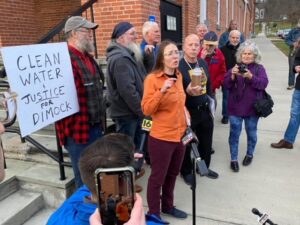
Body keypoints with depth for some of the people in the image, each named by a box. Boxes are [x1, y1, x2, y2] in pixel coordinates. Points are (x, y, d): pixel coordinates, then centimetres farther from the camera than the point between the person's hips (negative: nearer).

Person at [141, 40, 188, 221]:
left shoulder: (178, 76, 7)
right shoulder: (152, 79, -14)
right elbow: (147, 110, -20)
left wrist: (186, 123, 10)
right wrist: (162, 91, -31)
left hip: (180, 135, 7)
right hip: (161, 138, -7)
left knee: (172, 175, 21)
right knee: (157, 177, 9)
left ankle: (168, 206, 42)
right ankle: (154, 214, 29)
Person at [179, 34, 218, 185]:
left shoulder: (203, 63, 6)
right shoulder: (178, 66, -17)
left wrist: (211, 103, 15)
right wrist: (188, 91, -36)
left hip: (204, 109, 7)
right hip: (188, 111, -6)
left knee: (206, 141, 20)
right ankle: (186, 171, 33)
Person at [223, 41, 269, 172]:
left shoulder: (259, 68, -1)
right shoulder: (235, 67, 2)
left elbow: (263, 84, -16)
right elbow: (226, 84, -7)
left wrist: (250, 76, -31)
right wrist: (232, 75, -25)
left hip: (252, 108, 0)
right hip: (235, 108, 0)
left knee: (251, 133, 15)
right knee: (234, 134, 4)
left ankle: (250, 154, 37)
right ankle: (234, 159, 18)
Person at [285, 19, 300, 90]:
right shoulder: (293, 31, 3)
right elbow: (286, 40, 4)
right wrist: (293, 43, -13)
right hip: (293, 52, 0)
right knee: (292, 68, 2)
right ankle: (291, 84, 8)